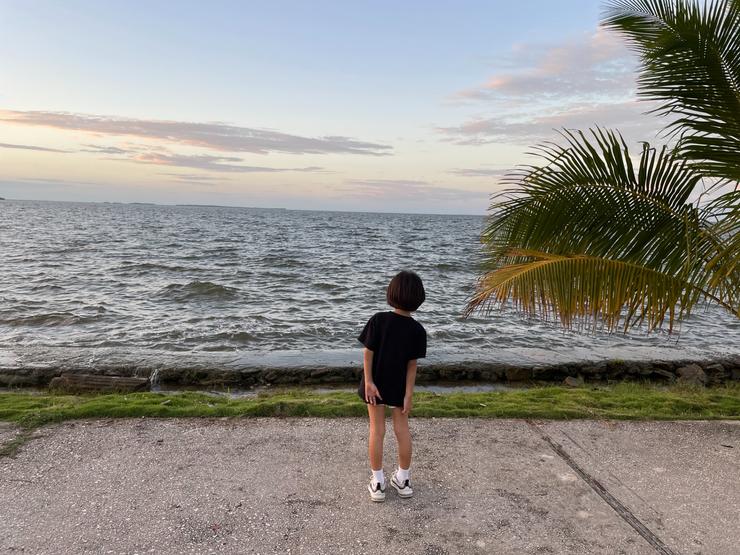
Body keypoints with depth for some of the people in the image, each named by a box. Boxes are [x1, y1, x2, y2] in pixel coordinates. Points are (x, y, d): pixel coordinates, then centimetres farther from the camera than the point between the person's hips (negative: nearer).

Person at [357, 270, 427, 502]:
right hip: (399, 386, 1)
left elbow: (368, 352, -16)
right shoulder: (417, 330, -14)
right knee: (402, 430, 15)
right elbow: (412, 365, -11)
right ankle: (403, 480, 28)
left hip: (376, 383, -1)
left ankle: (378, 483, 19)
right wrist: (408, 394, -6)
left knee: (377, 430, 10)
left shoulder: (378, 320, -17)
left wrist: (369, 382, -9)